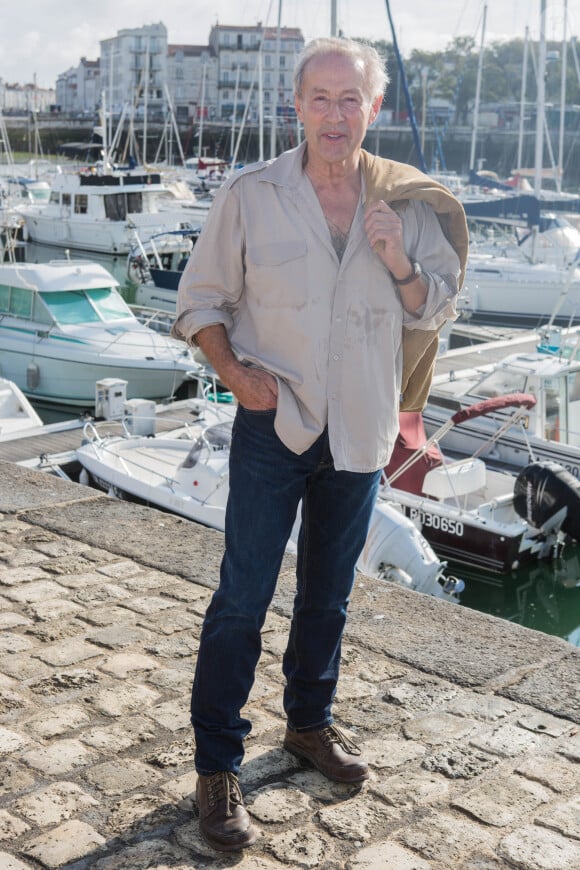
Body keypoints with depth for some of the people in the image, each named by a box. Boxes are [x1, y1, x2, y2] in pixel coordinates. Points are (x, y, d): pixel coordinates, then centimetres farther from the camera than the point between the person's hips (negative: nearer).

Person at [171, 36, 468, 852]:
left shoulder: (405, 202, 1)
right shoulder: (250, 194, -6)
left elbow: (436, 309, 7)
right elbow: (201, 297, 1)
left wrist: (400, 265, -13)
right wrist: (233, 371, -14)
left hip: (360, 431, 3)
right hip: (273, 424, -3)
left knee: (328, 593, 17)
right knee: (242, 598, -3)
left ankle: (310, 722, 37)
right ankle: (217, 766, 9)